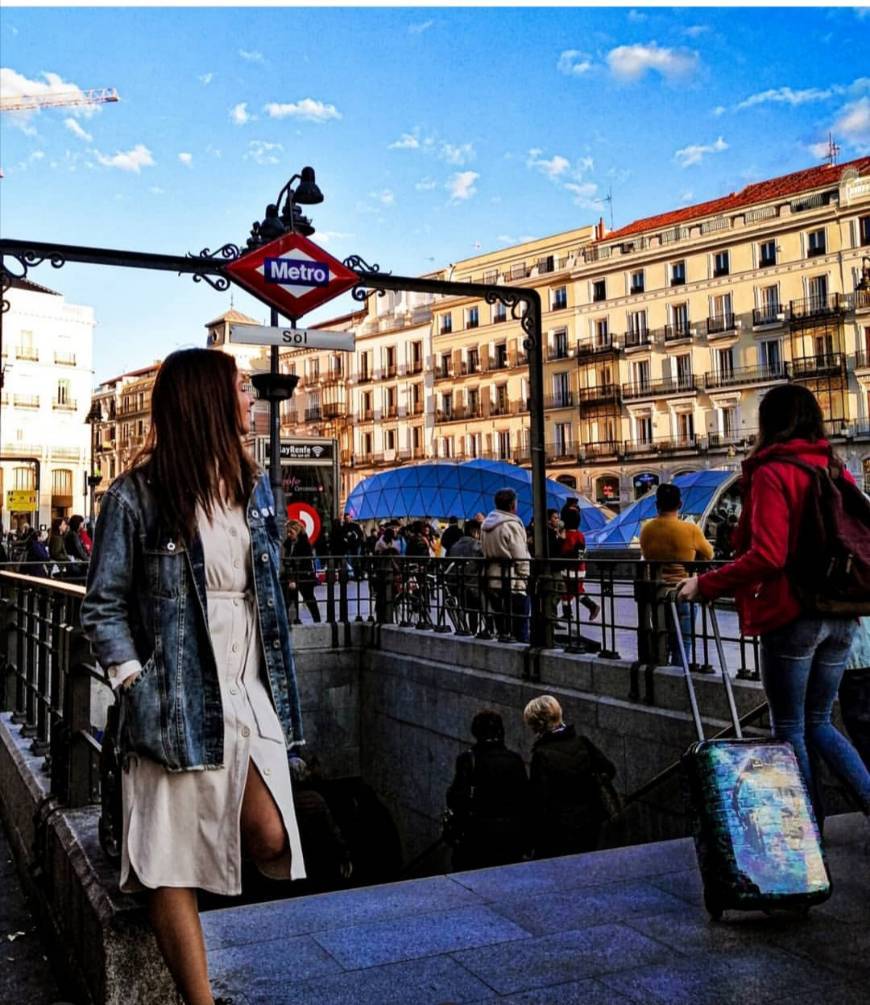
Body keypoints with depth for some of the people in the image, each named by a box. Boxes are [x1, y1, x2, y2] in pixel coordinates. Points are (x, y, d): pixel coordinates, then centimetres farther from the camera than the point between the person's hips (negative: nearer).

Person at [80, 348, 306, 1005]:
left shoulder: (252, 486, 11)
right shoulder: (138, 494, -5)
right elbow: (104, 605, -3)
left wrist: (277, 681, 12)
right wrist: (135, 684, -12)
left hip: (251, 692, 4)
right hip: (177, 700, -4)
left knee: (270, 839, -5)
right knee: (173, 864, 2)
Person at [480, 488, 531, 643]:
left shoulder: (486, 524, 11)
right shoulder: (511, 524, -14)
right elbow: (521, 557, -14)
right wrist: (525, 577, -5)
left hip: (492, 582, 8)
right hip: (513, 583, -8)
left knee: (502, 625, 16)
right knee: (520, 628, -4)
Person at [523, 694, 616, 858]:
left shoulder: (542, 754, -19)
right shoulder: (582, 743, -4)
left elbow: (540, 801, -19)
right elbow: (608, 770, 4)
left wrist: (535, 841, -11)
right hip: (590, 827, 5)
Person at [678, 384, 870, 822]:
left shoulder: (772, 473, -11)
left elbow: (766, 557, -21)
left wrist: (705, 584, -11)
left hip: (792, 616, -7)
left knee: (789, 729, 7)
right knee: (818, 722, 19)